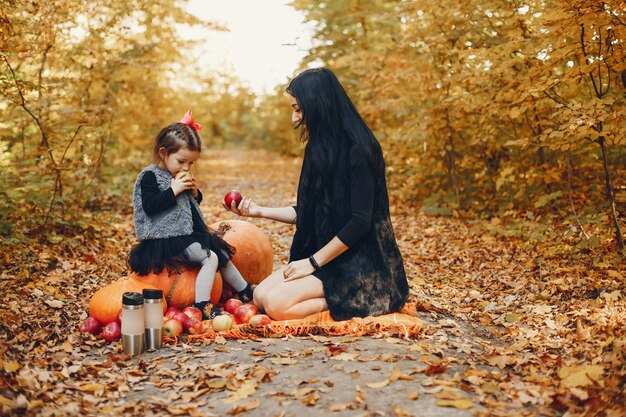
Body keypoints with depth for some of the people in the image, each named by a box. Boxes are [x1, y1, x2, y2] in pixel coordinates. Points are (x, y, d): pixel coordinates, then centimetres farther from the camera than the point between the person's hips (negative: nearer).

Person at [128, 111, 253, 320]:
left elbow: (193, 205, 23)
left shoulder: (180, 176, 14)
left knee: (223, 254, 12)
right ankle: (202, 306, -21)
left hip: (188, 233, 9)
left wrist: (195, 193, 1)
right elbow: (149, 206, -23)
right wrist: (173, 190, -24)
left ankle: (246, 292, 27)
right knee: (210, 258, -23)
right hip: (168, 238, -9)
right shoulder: (150, 176, -11)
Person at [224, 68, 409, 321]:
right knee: (260, 296, -5)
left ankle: (358, 301, -6)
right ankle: (343, 296, 3)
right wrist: (260, 211, 7)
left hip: (359, 263, -9)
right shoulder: (318, 149, 9)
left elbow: (360, 221, -20)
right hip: (321, 253, 9)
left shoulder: (357, 150, -17)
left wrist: (313, 262, -15)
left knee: (277, 304, -21)